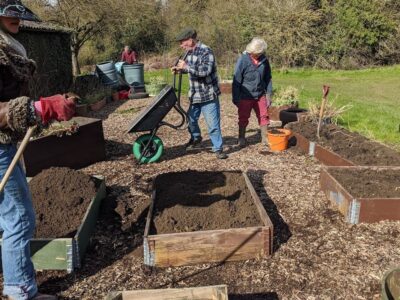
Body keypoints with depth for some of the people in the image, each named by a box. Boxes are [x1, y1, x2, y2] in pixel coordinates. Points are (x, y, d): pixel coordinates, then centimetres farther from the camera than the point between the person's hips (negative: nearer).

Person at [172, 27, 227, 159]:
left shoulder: (206, 51, -18)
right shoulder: (190, 52, 7)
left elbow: (205, 70, -32)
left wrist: (186, 66, -26)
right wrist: (179, 68, 8)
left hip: (209, 95, -8)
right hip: (194, 94, 8)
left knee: (213, 124, -5)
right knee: (191, 119, 21)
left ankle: (218, 149, 7)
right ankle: (195, 138, 46)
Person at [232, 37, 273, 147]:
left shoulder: (264, 60, -3)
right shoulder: (243, 60, -15)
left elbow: (268, 78, 7)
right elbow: (236, 80, -11)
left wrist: (269, 94, 5)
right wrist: (235, 98, -9)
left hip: (260, 95, 4)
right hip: (245, 96, -3)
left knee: (264, 116, 7)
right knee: (243, 118, 9)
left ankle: (265, 138, 20)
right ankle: (241, 139, 24)